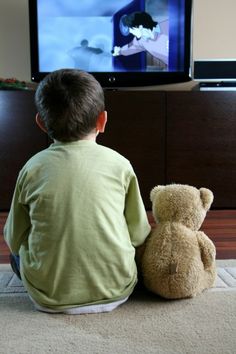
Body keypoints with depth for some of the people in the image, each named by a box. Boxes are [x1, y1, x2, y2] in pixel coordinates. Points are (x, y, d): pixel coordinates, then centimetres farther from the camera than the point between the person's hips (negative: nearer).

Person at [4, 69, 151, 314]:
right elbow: (138, 234, 0)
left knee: (18, 252, 27)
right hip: (115, 291, 1)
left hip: (49, 298, 0)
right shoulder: (119, 164, -7)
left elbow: (14, 239, 3)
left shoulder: (33, 168, -6)